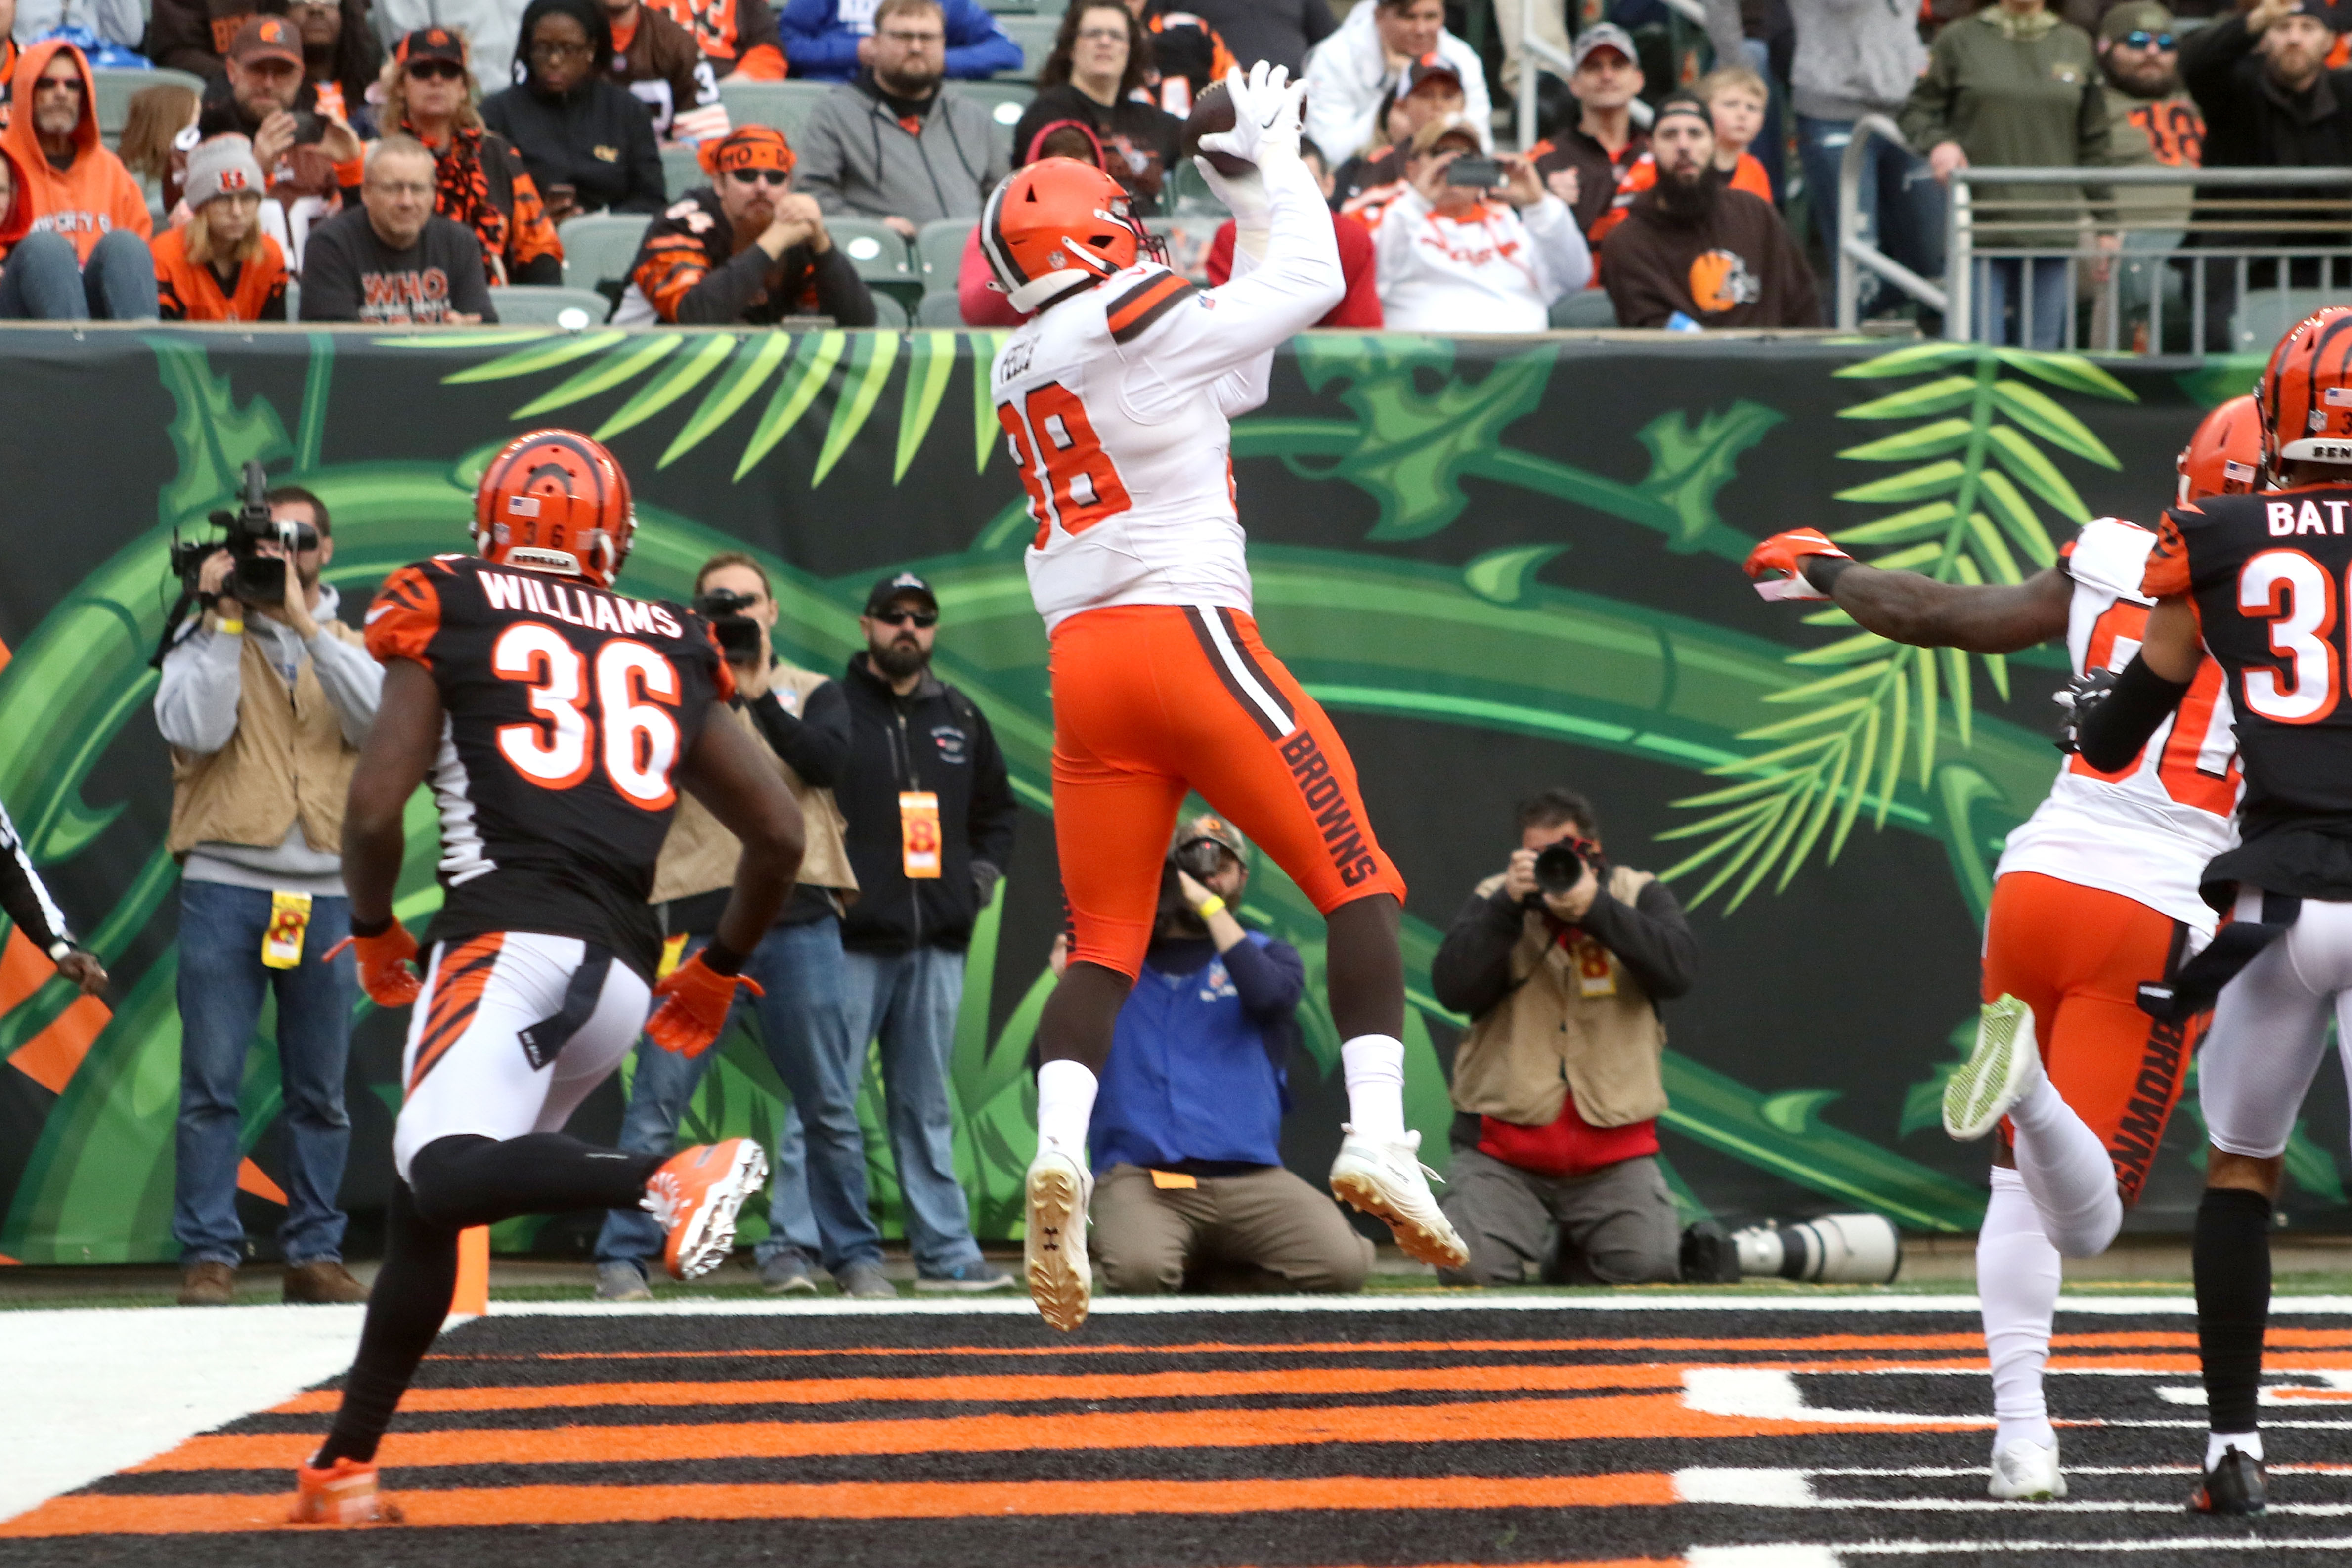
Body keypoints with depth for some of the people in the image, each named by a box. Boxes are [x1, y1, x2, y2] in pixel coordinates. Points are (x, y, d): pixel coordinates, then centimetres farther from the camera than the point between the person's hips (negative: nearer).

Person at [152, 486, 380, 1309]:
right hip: (224, 885, -2)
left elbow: (380, 719, -7)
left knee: (321, 1092, 5)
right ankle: (209, 1255, -5)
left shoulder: (350, 648, 14)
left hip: (324, 893, 2)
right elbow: (195, 729, -10)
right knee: (212, 1083, -6)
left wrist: (307, 626, -12)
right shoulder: (206, 638, 7)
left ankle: (314, 1253, 10)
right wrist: (227, 619, -10)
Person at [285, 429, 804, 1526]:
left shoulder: (449, 617, 10)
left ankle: (666, 1181, -46)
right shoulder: (672, 652, 21)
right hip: (623, 972, 6)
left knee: (439, 1177, -25)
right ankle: (344, 1466, 14)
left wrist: (374, 931, 18)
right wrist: (719, 972, 34)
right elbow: (779, 834, 20)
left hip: (508, 932, -5)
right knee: (422, 1205, 16)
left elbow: (375, 807, 0)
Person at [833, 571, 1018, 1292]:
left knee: (927, 1105, 9)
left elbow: (997, 811, 28)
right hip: (847, 942, -5)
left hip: (936, 944, 5)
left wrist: (981, 876, 14)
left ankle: (946, 1251, 10)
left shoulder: (960, 718, 15)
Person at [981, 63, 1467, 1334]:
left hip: (1082, 661, 7)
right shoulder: (1141, 323, -4)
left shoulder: (1019, 372, 17)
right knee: (1357, 883, -2)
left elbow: (1221, 367, 26)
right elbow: (1311, 282, 7)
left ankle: (1059, 1144, -18)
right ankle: (1376, 1133, -17)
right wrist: (1269, 170, 20)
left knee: (1103, 942, 7)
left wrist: (1252, 198, 25)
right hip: (1185, 628, -7)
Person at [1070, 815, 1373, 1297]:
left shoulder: (1266, 954, 17)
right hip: (1139, 1176, -2)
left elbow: (1269, 995, -10)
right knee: (1139, 1274, -36)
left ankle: (1196, 1270, 2)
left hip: (1251, 1179, 2)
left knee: (1343, 1264, -25)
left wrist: (1208, 905, -5)